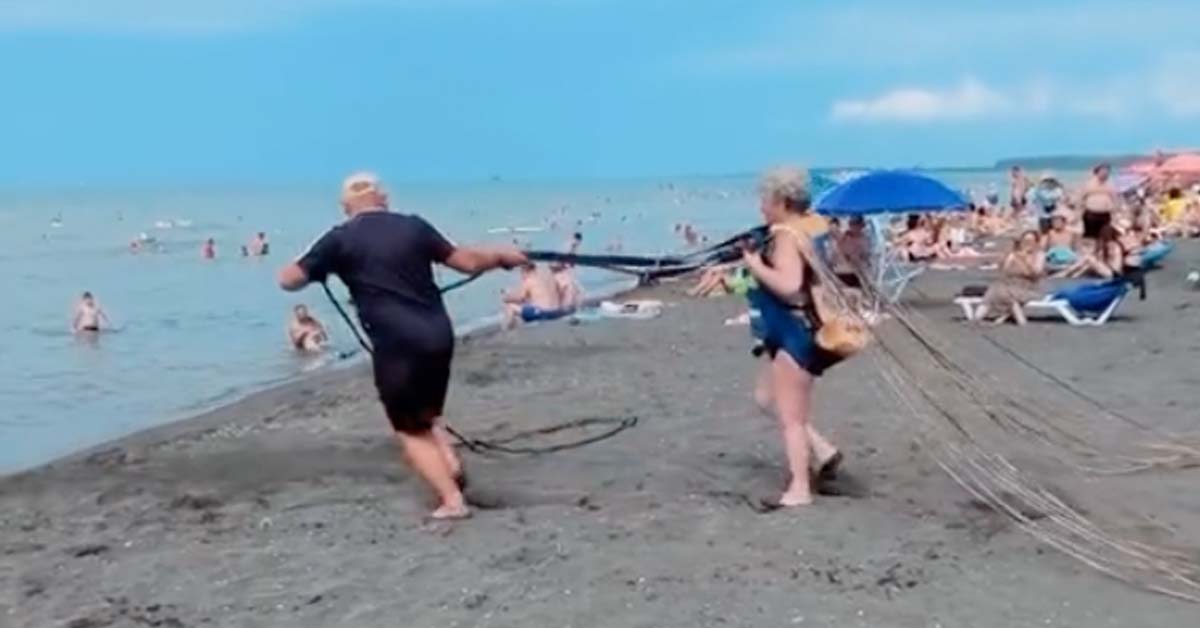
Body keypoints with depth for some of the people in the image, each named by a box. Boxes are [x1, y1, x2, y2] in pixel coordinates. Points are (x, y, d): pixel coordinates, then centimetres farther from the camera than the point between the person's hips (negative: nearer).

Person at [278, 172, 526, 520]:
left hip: (397, 343, -4)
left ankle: (452, 500, 1)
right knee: (427, 416, 27)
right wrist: (502, 255, 33)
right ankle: (450, 463, 4)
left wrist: (311, 266, 29)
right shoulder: (413, 226, 10)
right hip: (439, 334, 4)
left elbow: (289, 280, 6)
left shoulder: (341, 239, 1)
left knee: (411, 430, 11)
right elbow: (467, 261, 14)